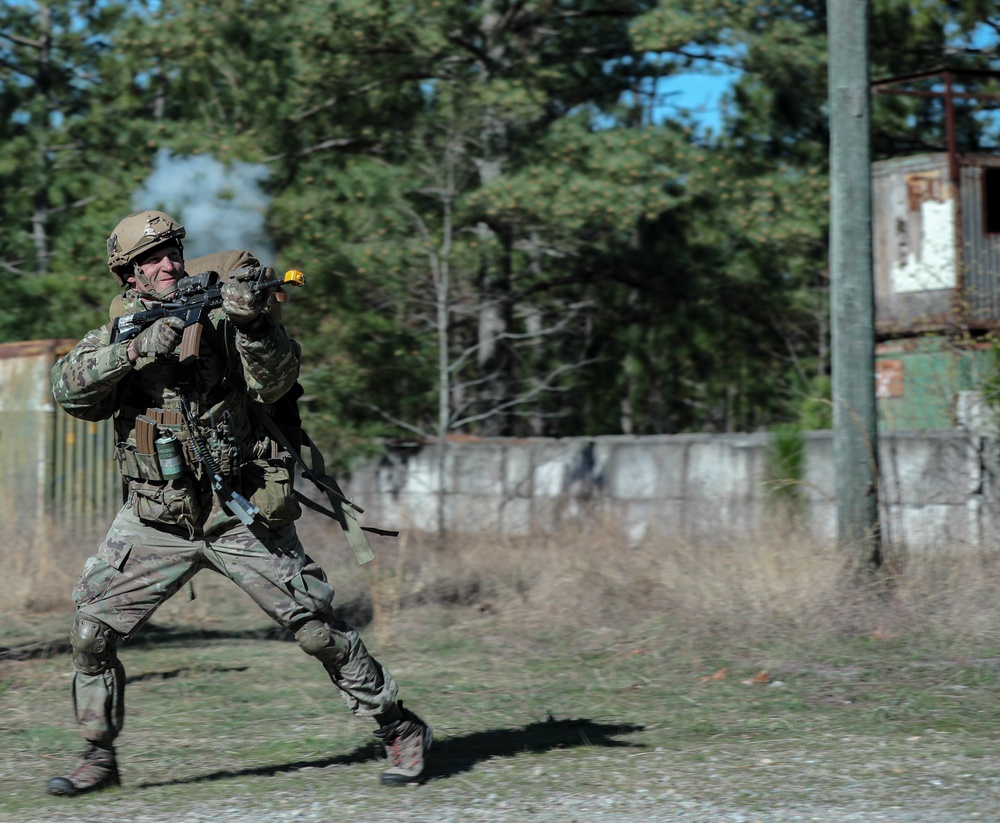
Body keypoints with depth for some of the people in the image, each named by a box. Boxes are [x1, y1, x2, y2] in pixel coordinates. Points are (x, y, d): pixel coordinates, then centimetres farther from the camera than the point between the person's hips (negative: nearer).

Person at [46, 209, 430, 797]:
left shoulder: (219, 317, -3)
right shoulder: (118, 332, 4)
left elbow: (275, 384, -15)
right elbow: (69, 389, -13)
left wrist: (254, 325, -33)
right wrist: (137, 350, -25)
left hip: (241, 516, -2)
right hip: (156, 522, 3)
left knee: (318, 629, -1)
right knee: (92, 631, -3)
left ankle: (401, 730, 12)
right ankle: (99, 758, 12)